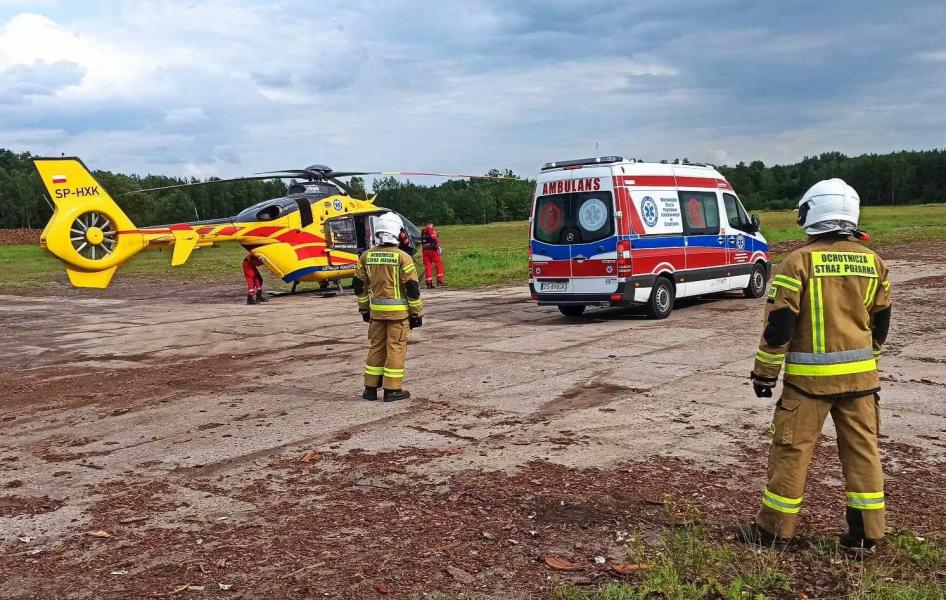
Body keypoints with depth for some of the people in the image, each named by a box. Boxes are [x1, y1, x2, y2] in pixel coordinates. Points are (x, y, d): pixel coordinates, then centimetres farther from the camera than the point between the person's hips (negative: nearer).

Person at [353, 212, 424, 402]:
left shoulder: (366, 256, 3)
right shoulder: (402, 257, -12)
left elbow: (359, 286, 10)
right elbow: (413, 288, -11)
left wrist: (364, 309, 20)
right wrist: (417, 313, -3)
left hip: (376, 311, 5)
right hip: (398, 311, -5)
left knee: (376, 347, 14)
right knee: (396, 348, 2)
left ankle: (370, 388, 17)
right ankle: (392, 390, 5)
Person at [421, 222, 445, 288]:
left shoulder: (423, 232, 16)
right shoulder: (432, 230, -3)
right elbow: (435, 239, -16)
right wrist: (438, 247, -18)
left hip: (425, 251, 6)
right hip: (433, 250, -6)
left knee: (427, 267, 5)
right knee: (439, 264, 3)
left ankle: (429, 283, 3)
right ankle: (439, 281, -2)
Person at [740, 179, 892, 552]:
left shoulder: (800, 261, -11)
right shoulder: (872, 262, 4)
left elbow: (779, 324, -12)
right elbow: (880, 321, 14)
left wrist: (764, 373, -2)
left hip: (810, 376, -4)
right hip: (860, 374, 5)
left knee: (792, 450, 5)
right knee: (862, 449, 13)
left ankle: (773, 529, 14)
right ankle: (866, 533, 19)